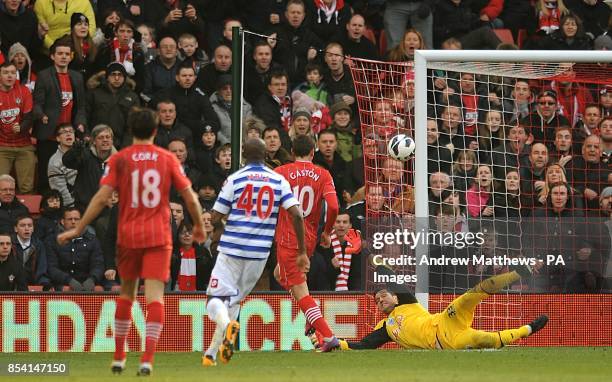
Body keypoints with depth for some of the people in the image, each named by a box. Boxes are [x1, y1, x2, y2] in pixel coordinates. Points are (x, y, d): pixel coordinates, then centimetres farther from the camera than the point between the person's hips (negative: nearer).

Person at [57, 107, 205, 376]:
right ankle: (147, 359, -20)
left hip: (128, 235, 1)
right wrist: (199, 227, 19)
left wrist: (78, 229, -5)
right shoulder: (168, 159, 2)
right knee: (155, 297, -6)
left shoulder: (120, 159, -1)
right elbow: (191, 198, 2)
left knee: (126, 293, 17)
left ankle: (119, 358, 22)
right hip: (159, 236, -1)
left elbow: (102, 197, -10)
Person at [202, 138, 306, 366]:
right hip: (260, 253, 3)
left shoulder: (235, 179, -2)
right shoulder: (279, 181, 4)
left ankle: (226, 324, -37)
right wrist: (302, 251, -1)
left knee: (216, 298, -2)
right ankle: (211, 354, 12)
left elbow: (216, 217, -1)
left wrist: (218, 231, 23)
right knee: (234, 299, 17)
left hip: (231, 249, -3)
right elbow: (297, 214, -6)